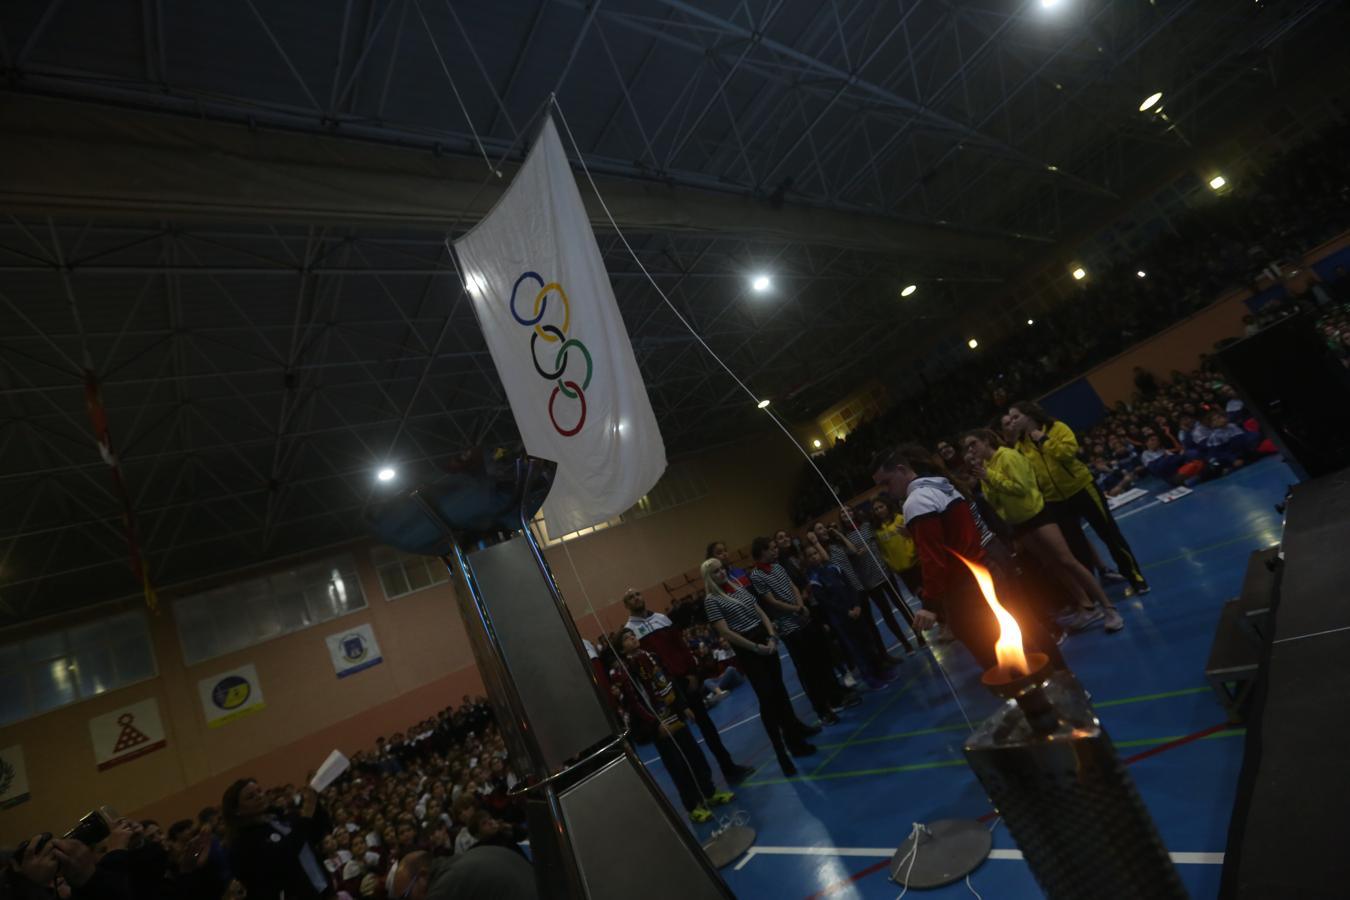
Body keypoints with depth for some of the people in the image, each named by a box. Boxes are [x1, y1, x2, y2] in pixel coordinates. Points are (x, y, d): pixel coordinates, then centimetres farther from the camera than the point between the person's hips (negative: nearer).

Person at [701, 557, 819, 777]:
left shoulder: (738, 586, 9)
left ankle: (794, 728, 40)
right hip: (746, 650, -7)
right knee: (767, 696, -5)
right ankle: (782, 752, 6)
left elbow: (760, 612, 8)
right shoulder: (711, 600, -12)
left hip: (764, 641, 7)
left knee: (778, 687, 20)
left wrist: (772, 636, -7)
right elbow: (726, 633, -18)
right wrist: (756, 647, -17)